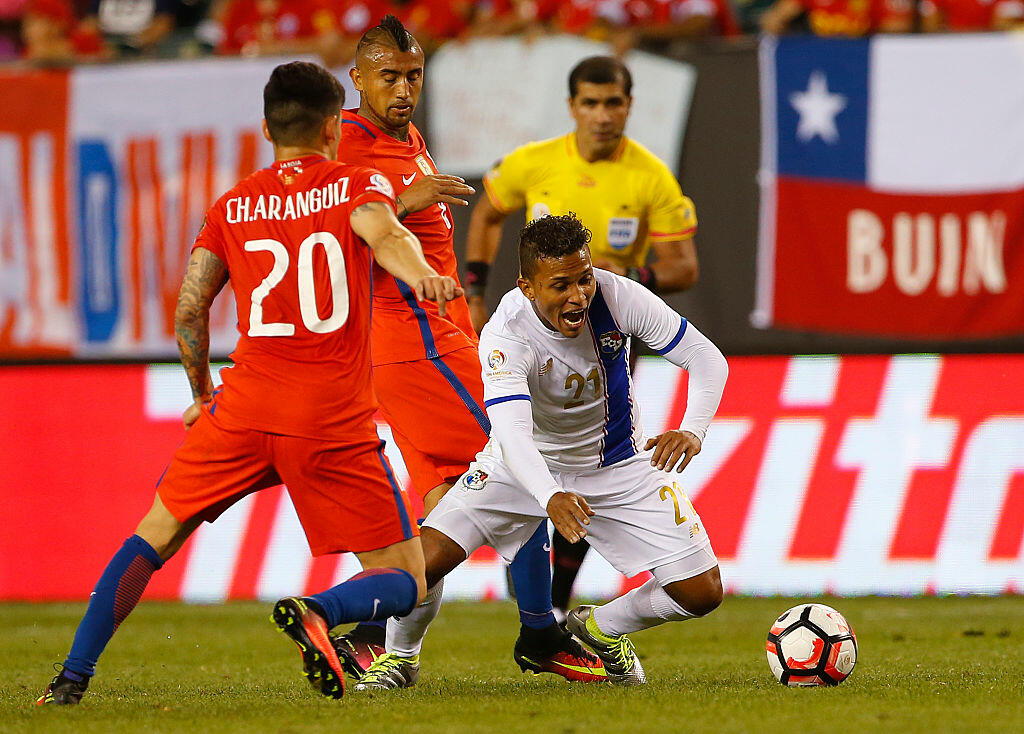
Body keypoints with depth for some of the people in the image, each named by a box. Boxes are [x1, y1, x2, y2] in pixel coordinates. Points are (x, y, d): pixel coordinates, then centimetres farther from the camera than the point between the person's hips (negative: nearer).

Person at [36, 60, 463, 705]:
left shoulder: (234, 206, 14)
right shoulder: (356, 185, 5)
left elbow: (189, 310, 10)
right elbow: (382, 233, -18)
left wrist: (202, 394, 26)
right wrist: (419, 272, -38)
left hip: (247, 406, 3)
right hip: (337, 419, -3)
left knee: (158, 533, 20)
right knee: (403, 581, 4)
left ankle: (74, 675, 11)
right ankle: (318, 611, -27)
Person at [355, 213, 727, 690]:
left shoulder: (616, 297, -24)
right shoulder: (505, 335, -31)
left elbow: (707, 359, -17)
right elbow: (511, 432, -44)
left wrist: (692, 430, -36)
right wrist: (550, 498, -63)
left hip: (616, 466, 2)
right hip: (526, 464, -2)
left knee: (702, 594, -8)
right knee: (427, 557, -21)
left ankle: (602, 630, 23)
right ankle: (400, 656, 12)